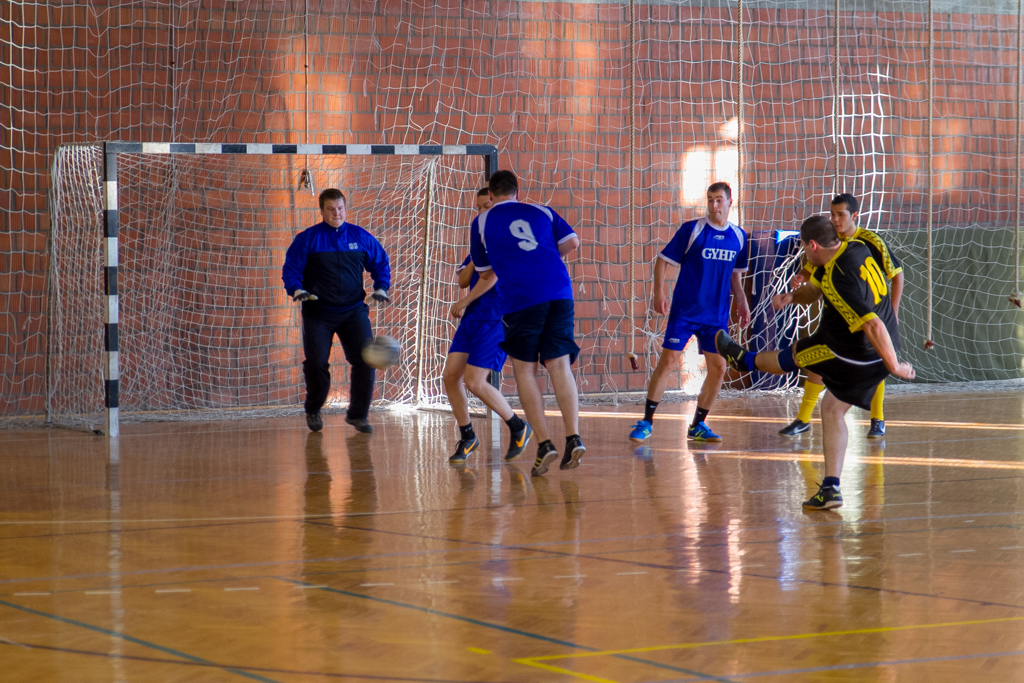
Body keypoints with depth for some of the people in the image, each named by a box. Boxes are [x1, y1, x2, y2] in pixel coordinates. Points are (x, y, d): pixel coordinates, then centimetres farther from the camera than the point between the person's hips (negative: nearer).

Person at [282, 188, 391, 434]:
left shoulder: (361, 237, 5)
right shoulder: (307, 239, -1)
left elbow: (381, 264, 15)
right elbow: (290, 269, 0)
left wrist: (381, 288, -2)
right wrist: (296, 290, -19)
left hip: (353, 310, 2)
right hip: (318, 311, -2)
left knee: (365, 360, -10)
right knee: (316, 363, -5)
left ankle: (357, 415, 5)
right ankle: (313, 411, 22)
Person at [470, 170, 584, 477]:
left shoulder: (482, 222, 14)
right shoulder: (541, 212, 20)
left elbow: (485, 273, 22)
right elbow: (572, 241, 14)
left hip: (520, 299, -2)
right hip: (559, 293, 3)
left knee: (525, 371, 6)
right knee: (559, 365, 2)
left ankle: (544, 443, -5)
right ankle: (573, 438, -13)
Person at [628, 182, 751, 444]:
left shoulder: (738, 237, 7)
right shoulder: (691, 230, -6)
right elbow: (663, 260, -3)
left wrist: (741, 302, 10)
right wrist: (659, 293, -14)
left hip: (717, 315, 4)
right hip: (684, 311, -4)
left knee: (718, 367, 1)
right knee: (668, 361, -9)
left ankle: (698, 425, 15)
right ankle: (646, 422, -1)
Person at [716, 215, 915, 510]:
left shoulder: (839, 281, -29)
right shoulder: (855, 248, 1)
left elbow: (873, 325, -33)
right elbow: (815, 287, 15)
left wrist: (894, 366, -25)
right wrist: (792, 296, -4)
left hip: (854, 354, -9)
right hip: (875, 354, 9)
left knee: (792, 356, 17)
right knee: (832, 409, 17)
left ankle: (744, 359, 46)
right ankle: (831, 489, 15)